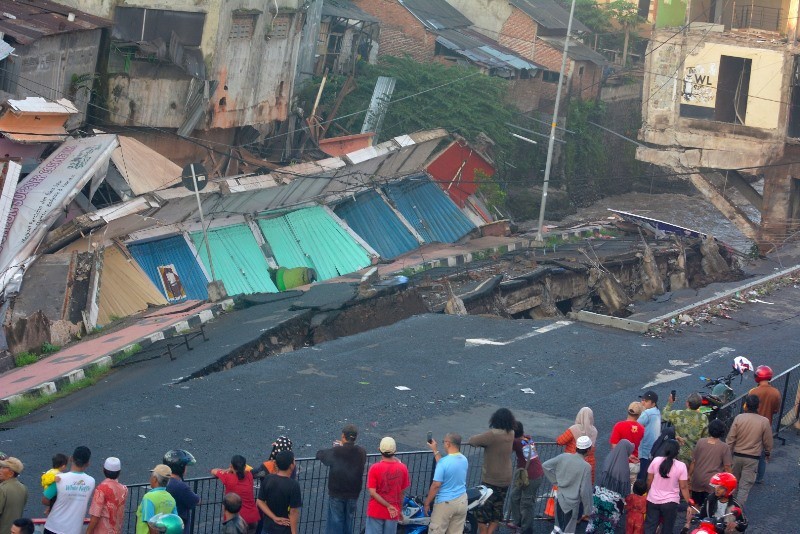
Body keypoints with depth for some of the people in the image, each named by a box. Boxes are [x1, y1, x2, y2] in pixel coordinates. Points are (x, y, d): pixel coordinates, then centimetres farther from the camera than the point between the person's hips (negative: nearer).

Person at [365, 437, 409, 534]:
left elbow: (372, 492, -16)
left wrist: (389, 506, -11)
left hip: (376, 511, -2)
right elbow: (402, 492, 4)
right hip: (394, 514, 2)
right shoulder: (402, 468, -5)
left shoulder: (375, 468, -12)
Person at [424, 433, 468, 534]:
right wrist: (435, 451, 26)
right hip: (462, 502, 7)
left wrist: (427, 503, -9)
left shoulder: (444, 462, -20)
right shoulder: (464, 460, 2)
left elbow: (436, 485, -19)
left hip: (445, 503, -7)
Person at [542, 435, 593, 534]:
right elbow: (585, 491, -19)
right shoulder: (586, 467, -21)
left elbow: (545, 466, -1)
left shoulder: (564, 457, -7)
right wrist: (588, 510, -7)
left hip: (560, 498, 5)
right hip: (572, 503, -5)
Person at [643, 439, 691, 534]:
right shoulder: (681, 466, -12)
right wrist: (689, 502, 0)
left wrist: (648, 493, 18)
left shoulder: (656, 461, -6)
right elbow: (683, 487, -10)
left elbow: (649, 480, 2)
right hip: (670, 502, -2)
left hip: (653, 500, 2)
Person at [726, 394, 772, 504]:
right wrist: (768, 454, 19)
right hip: (753, 458, -2)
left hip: (737, 455, 2)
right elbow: (768, 442, 0)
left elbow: (730, 438, -6)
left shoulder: (738, 418, -10)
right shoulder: (764, 422, -10)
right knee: (745, 487, 2)